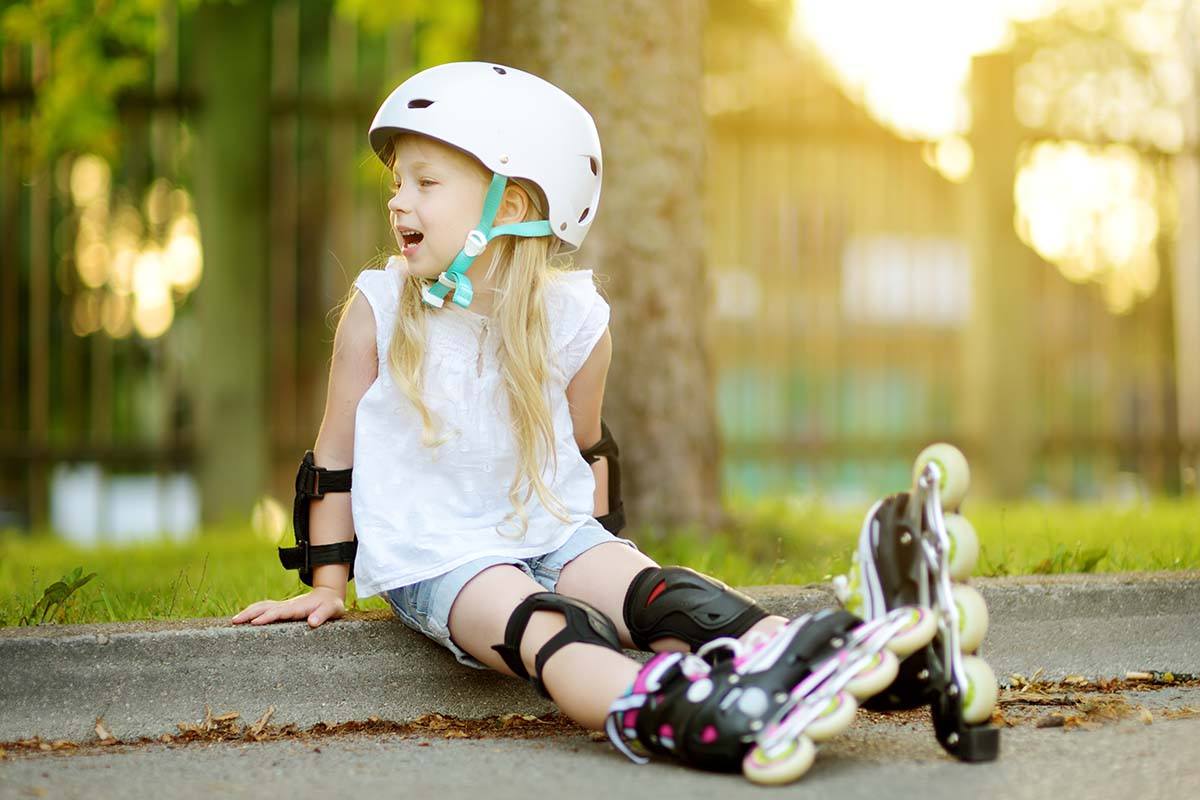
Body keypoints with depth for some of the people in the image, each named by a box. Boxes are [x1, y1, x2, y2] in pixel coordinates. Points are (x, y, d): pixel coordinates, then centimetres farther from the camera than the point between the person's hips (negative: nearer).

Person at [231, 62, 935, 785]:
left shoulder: (574, 319, 0)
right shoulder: (378, 313, -2)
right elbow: (337, 456, 5)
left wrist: (589, 550, 15)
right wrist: (328, 585, 6)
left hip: (555, 535, 3)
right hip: (435, 557, -3)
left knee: (656, 593, -26)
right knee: (547, 629, -33)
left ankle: (806, 656, -47)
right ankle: (665, 713, -61)